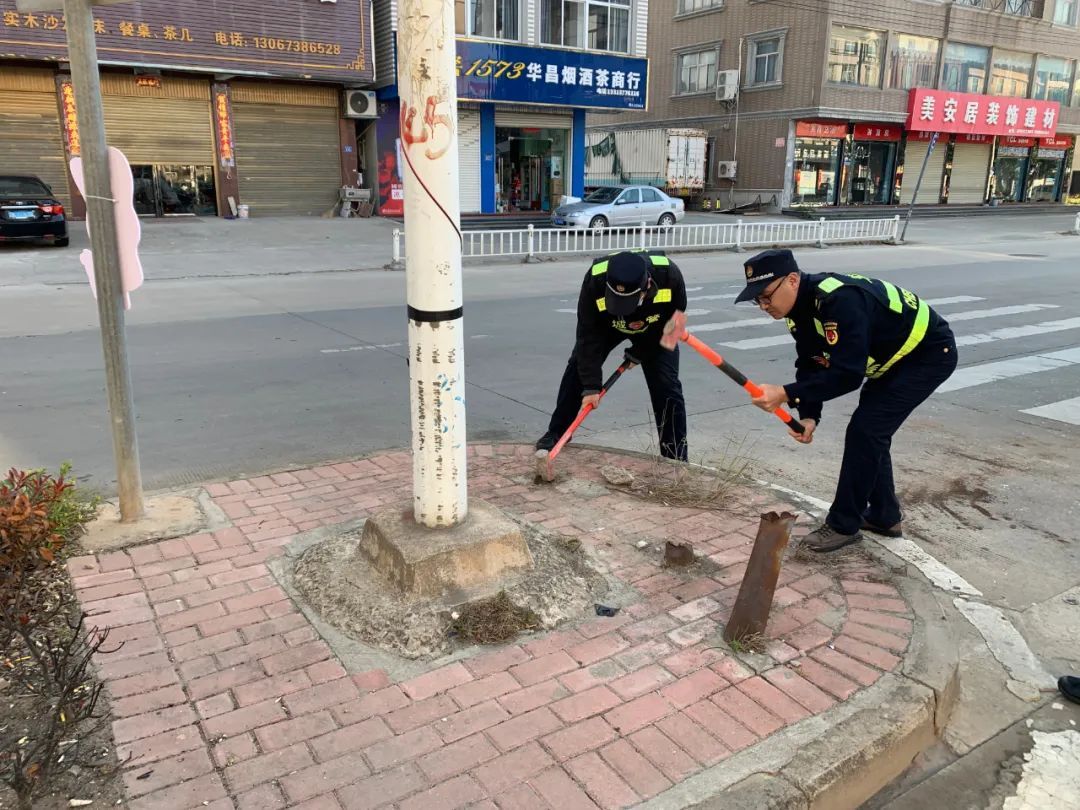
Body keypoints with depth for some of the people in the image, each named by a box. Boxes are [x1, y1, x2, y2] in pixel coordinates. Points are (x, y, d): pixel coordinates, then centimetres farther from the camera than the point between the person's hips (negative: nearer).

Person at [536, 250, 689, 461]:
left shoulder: (669, 275, -40)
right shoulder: (594, 281, -41)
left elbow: (676, 316, -20)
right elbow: (589, 335, -34)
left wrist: (639, 353, -18)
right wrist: (591, 386, -35)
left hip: (655, 329, -1)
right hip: (605, 324, 1)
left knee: (667, 385, -10)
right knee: (577, 370, -8)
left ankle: (677, 459, -1)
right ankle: (556, 434, 10)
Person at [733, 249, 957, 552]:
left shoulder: (840, 300, -36)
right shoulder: (802, 306, -6)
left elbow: (848, 374, -39)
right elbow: (811, 367, -3)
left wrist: (786, 394, -40)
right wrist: (809, 415, -17)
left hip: (929, 353, -9)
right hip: (894, 356, 9)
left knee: (864, 432, -13)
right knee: (869, 432, 12)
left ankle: (844, 525, -1)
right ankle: (884, 516, 28)